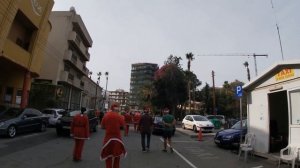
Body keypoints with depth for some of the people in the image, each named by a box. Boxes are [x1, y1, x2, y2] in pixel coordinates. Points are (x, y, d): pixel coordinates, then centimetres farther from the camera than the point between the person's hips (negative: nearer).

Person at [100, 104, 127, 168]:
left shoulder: (106, 115, -5)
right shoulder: (120, 117, -9)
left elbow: (102, 127, 0)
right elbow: (123, 127, -5)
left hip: (108, 137, 1)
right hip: (117, 137, 0)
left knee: (108, 156, 14)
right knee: (117, 155, 19)